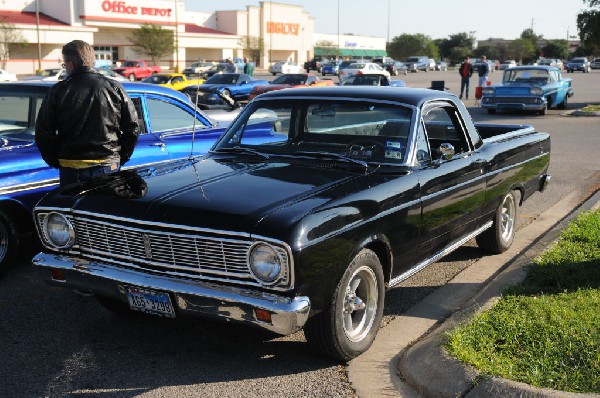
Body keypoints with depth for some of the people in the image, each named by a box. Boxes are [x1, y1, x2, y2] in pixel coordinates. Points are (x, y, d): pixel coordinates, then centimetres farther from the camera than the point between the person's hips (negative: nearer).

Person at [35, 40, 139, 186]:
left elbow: (43, 133, -1)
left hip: (71, 170, -1)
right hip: (109, 167, 1)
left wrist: (55, 162, 10)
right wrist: (121, 158, 10)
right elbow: (132, 128, 2)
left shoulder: (58, 92, -3)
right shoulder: (114, 87, 0)